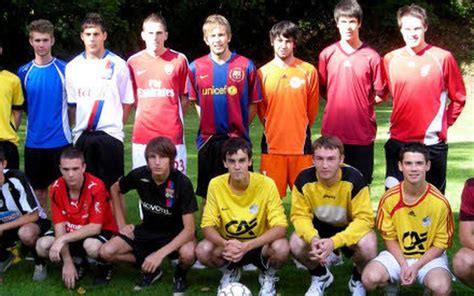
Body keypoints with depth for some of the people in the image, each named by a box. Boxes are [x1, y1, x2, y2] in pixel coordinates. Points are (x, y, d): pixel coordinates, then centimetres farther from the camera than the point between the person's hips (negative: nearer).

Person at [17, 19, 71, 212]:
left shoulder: (64, 69, -3)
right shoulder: (24, 72, 4)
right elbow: (21, 105, 12)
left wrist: (69, 125, 0)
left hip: (60, 140, -2)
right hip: (33, 142, 3)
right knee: (38, 188, 11)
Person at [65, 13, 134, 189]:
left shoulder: (118, 65, -1)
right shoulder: (72, 67, 8)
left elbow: (127, 102, 4)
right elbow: (71, 104, 13)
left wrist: (116, 126, 0)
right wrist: (79, 126, 5)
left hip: (110, 134, -3)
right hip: (82, 135, 3)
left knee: (113, 187, 1)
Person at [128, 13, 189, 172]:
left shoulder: (179, 60, 2)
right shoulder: (133, 62, 6)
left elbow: (184, 97, 8)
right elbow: (131, 98, 15)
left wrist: (174, 120, 3)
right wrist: (146, 117, 7)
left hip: (172, 135, -1)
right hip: (142, 135, 2)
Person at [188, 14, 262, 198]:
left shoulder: (245, 66, -2)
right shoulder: (196, 67, 2)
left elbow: (253, 104, 4)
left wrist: (240, 127, 0)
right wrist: (208, 124, 8)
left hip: (237, 139, -1)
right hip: (208, 140, 2)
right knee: (207, 193, 10)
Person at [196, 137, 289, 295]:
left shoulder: (266, 184, -20)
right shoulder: (216, 185, -14)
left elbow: (280, 227, -24)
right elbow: (208, 227, -13)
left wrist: (247, 246, -37)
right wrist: (226, 244, -36)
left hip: (259, 246, -2)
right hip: (229, 246, 2)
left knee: (281, 248, -34)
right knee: (203, 250, -29)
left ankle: (268, 275, 3)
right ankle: (230, 272, 7)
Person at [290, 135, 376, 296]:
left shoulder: (354, 178, -29)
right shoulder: (304, 179, -22)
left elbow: (364, 218, -28)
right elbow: (300, 215, -15)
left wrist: (334, 242, -42)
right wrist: (313, 238, -38)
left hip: (349, 228, -2)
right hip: (320, 227, 2)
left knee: (368, 246, -34)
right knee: (296, 244, -27)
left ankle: (358, 280, 4)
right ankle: (320, 276, 7)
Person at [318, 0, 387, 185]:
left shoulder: (371, 57, -2)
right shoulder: (327, 55, 4)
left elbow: (380, 95, 4)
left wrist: (362, 104, 0)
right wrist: (339, 102, 7)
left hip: (362, 134, -1)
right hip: (332, 132, 2)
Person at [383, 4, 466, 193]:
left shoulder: (443, 58, -3)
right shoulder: (390, 59, 4)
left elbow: (459, 98, 6)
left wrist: (445, 123, 0)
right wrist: (396, 121, 10)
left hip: (432, 142, -2)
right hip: (398, 142, 2)